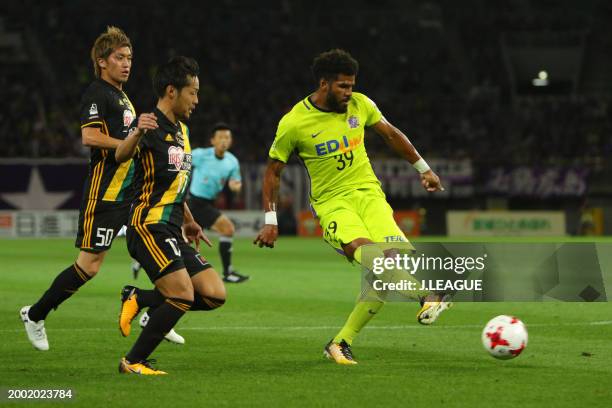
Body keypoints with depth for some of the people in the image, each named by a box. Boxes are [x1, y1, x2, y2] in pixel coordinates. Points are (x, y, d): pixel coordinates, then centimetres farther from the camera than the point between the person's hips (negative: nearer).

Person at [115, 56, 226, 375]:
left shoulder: (181, 130, 17)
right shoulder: (152, 127, -11)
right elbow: (121, 156, -30)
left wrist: (188, 221, 36)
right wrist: (136, 134, -51)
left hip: (171, 232, 9)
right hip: (148, 226, -9)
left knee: (215, 295, 0)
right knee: (183, 296, -19)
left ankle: (138, 299, 10)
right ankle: (133, 362, -8)